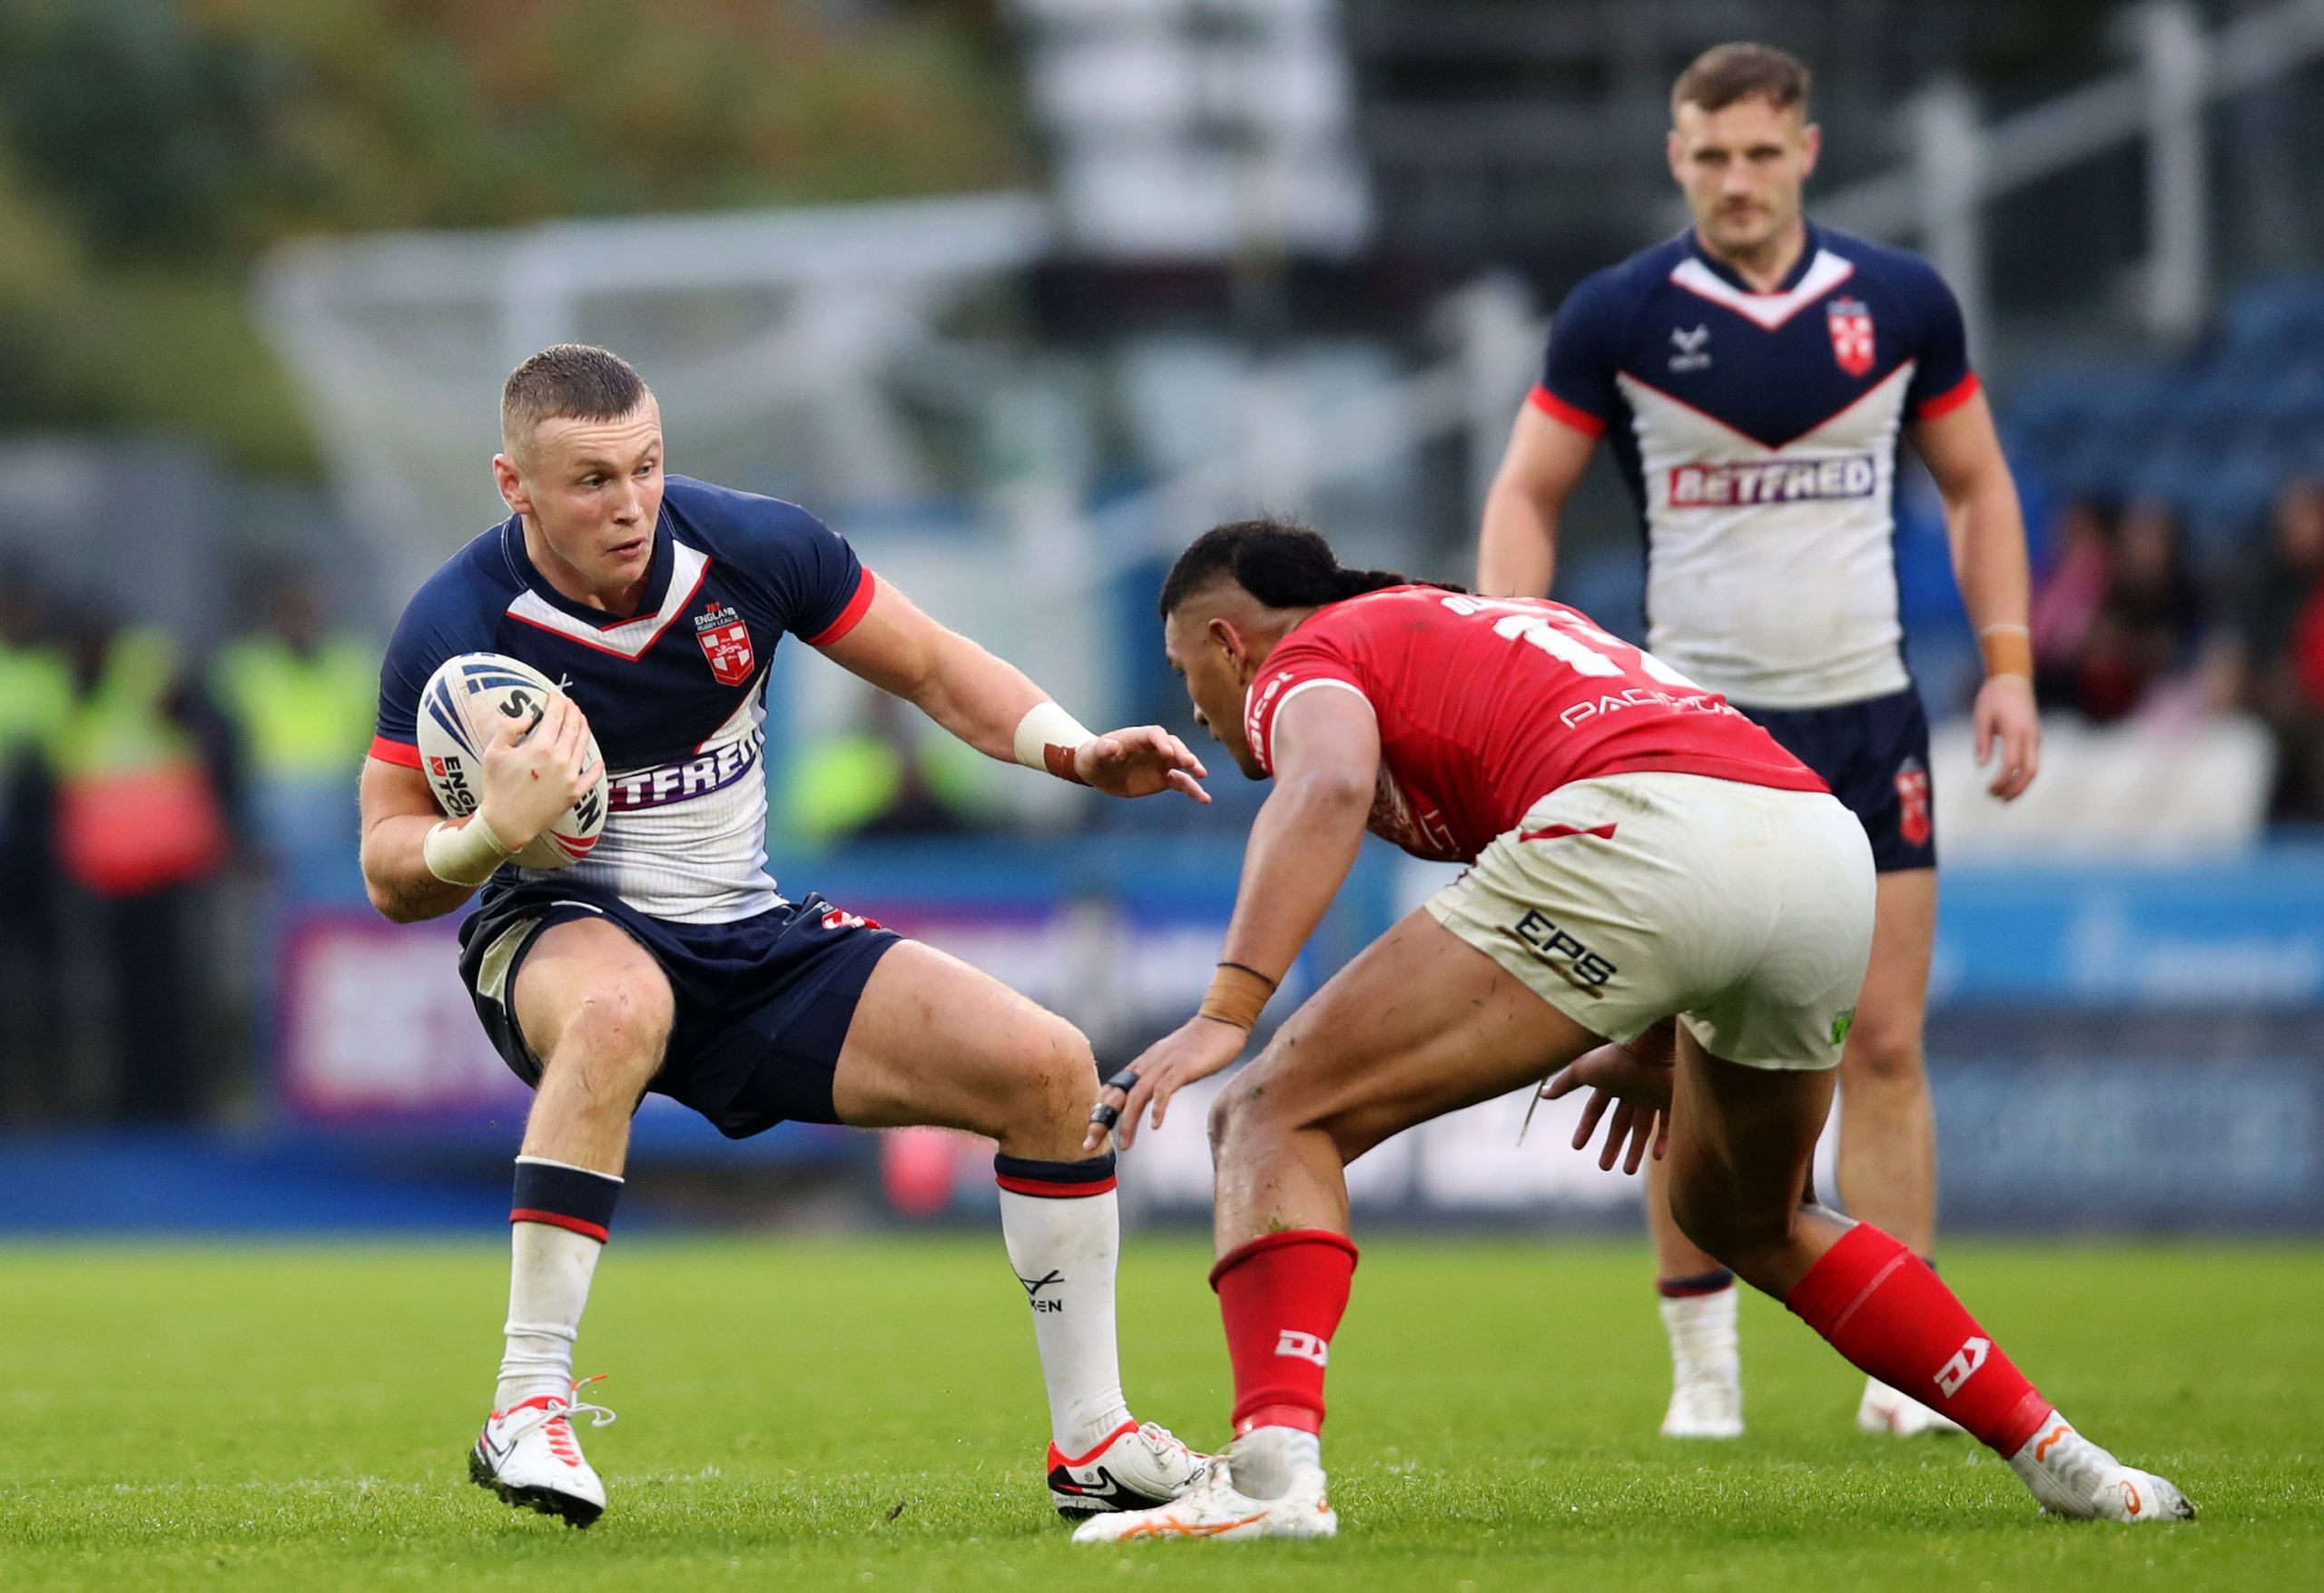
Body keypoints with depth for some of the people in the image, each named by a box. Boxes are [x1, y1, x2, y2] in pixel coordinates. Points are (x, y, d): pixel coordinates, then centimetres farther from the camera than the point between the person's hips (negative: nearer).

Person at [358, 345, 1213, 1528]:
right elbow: (390, 872, -11)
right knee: (618, 1006, -43)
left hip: (751, 939, 4)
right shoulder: (456, 627, -16)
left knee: (1047, 1066, -11)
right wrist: (492, 834, -33)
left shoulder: (750, 547, -9)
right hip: (564, 937, -4)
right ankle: (527, 1409, -37)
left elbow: (937, 672, 4)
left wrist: (1080, 753, -13)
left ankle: (1092, 1442, 4)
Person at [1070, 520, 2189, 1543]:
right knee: (1745, 1220, 33)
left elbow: (1329, 790, -10)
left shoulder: (1308, 661, 15)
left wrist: (1226, 1013, -19)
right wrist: (1656, 1044, 50)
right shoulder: (1475, 627, 39)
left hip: (1631, 838, -8)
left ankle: (1274, 1469, -21)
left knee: (1277, 1117, 0)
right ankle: (2056, 1457, 29)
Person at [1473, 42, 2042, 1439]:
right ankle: (1703, 1362, 7)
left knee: (1884, 1047, -2)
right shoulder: (1618, 317, -3)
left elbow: (1977, 483, 13)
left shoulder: (1901, 302, 2)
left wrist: (2010, 665, 3)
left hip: (1866, 716, 1)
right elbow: (1528, 496, 4)